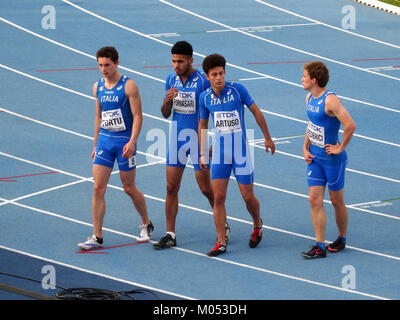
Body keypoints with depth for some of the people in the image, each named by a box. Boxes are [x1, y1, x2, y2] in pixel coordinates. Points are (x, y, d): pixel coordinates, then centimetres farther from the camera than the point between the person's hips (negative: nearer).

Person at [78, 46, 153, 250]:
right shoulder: (98, 87, 8)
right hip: (104, 140, 5)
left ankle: (146, 225, 29)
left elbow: (137, 116, -11)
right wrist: (95, 145, 17)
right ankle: (97, 237, -1)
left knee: (129, 188, 6)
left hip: (124, 140, -5)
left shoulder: (128, 86, -9)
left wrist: (132, 142, -22)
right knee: (98, 189, -3)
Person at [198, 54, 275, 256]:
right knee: (218, 198, -3)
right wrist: (202, 154, 10)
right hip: (219, 154, 2)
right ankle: (221, 243, 3)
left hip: (241, 152, -2)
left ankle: (257, 225, 34)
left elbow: (256, 112, 2)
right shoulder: (205, 97, 0)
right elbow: (203, 125, 12)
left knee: (248, 196, 3)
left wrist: (267, 138, 7)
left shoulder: (237, 90, -9)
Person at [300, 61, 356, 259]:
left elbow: (350, 126, -28)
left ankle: (342, 239, 28)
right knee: (314, 200, 1)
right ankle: (320, 247, 3)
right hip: (315, 157, 8)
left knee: (337, 201, 8)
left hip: (332, 158, -8)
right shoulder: (309, 98, 6)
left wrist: (340, 148, -19)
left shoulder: (330, 100, -22)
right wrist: (306, 149, 10)